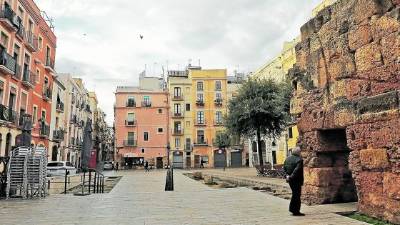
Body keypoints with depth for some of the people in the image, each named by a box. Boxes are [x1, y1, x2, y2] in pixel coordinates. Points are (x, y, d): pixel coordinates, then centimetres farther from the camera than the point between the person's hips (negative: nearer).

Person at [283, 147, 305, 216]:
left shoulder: (288, 158, 7)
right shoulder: (299, 160, -18)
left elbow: (284, 168, 8)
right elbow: (297, 170, -24)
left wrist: (288, 175, 2)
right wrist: (292, 176, -17)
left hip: (290, 179, 8)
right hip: (296, 180, -8)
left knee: (294, 194, 21)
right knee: (297, 195, 2)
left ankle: (292, 208, 27)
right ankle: (296, 211, 8)